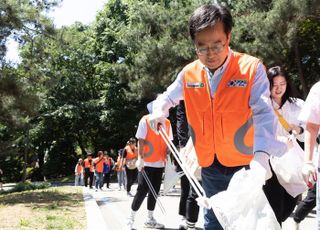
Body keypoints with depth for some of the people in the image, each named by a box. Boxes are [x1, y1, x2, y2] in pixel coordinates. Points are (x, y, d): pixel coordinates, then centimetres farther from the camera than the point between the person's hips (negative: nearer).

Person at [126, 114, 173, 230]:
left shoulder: (167, 123, 9)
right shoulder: (145, 120, -7)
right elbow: (141, 140, -10)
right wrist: (140, 158, -16)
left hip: (160, 163, 6)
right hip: (146, 163, -6)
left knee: (154, 191, 9)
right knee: (142, 190, -6)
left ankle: (150, 219, 18)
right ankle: (131, 218, 6)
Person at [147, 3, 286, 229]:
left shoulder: (252, 68, -13)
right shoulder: (189, 74, 1)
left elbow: (264, 114, -22)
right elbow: (167, 97, 19)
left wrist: (261, 155, -38)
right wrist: (159, 111, -4)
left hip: (246, 164, -4)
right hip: (210, 166, 4)